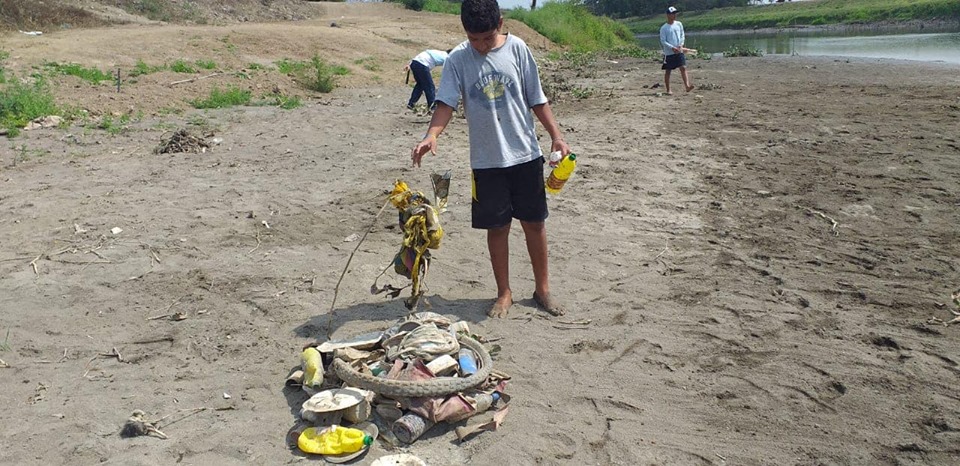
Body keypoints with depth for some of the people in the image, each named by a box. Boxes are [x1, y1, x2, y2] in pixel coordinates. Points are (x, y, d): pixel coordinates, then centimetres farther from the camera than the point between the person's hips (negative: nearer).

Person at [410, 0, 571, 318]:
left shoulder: (517, 49, -3)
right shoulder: (458, 59, -4)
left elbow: (536, 99, 2)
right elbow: (446, 103, -13)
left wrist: (556, 135, -3)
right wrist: (432, 135, -30)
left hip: (525, 153, 1)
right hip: (486, 160, 0)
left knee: (534, 222, 8)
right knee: (497, 227, 7)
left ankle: (542, 289, 25)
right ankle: (504, 293, 23)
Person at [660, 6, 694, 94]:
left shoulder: (679, 24, 7)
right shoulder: (664, 28, -6)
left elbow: (682, 35, 12)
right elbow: (663, 41, -8)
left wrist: (680, 45, -6)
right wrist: (672, 48, -18)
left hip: (679, 51, 3)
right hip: (668, 53, -3)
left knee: (683, 67, -11)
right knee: (667, 71, 3)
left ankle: (687, 86, -20)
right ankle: (668, 90, 12)